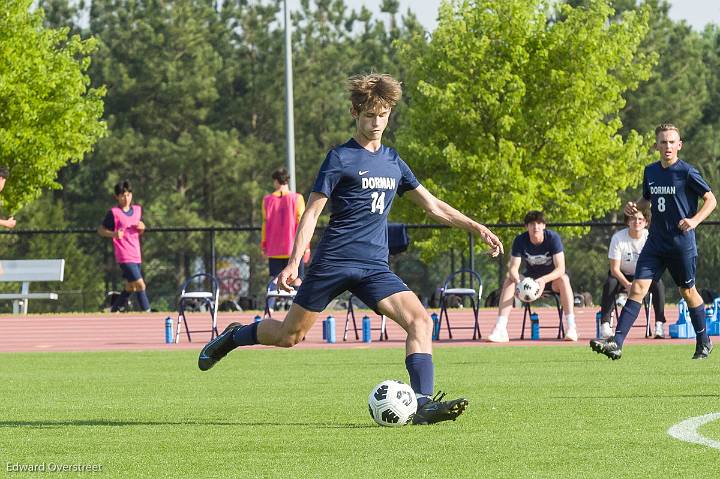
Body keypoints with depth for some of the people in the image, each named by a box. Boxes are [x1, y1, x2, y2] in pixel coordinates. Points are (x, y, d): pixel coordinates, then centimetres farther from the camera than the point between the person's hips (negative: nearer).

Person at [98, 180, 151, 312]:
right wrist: (114, 234, -21)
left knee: (130, 287, 15)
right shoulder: (114, 213, -9)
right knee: (140, 285, -15)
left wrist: (142, 228, -1)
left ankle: (114, 311, 30)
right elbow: (100, 230, -3)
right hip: (124, 257, -7)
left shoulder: (137, 210, 10)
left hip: (136, 256, 7)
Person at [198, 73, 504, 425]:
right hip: (333, 261, -5)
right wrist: (293, 263, -14)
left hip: (375, 267, 5)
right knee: (290, 336, 1)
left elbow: (433, 206, 22)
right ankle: (233, 336, 30)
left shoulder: (393, 161, 14)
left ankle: (423, 404, -23)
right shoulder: (340, 158, -3)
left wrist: (476, 228, 15)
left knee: (420, 321, -17)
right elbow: (312, 212, -6)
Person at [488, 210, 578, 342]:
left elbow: (560, 269, -28)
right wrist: (518, 281, -43)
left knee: (563, 279, -36)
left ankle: (571, 328, -40)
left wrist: (544, 280, -46)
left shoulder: (553, 238, -22)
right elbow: (513, 267, -19)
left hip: (551, 278, -2)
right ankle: (500, 329, -33)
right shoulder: (520, 240, -15)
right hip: (530, 278, 2)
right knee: (509, 280, -25)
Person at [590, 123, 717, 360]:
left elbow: (711, 200, -4)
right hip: (655, 241, 4)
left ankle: (704, 342, 30)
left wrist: (695, 220, -18)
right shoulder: (650, 171, 8)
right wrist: (635, 206, 3)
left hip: (682, 243, -4)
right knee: (637, 288, -8)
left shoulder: (687, 172, -8)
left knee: (688, 291, 10)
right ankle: (616, 343, -16)